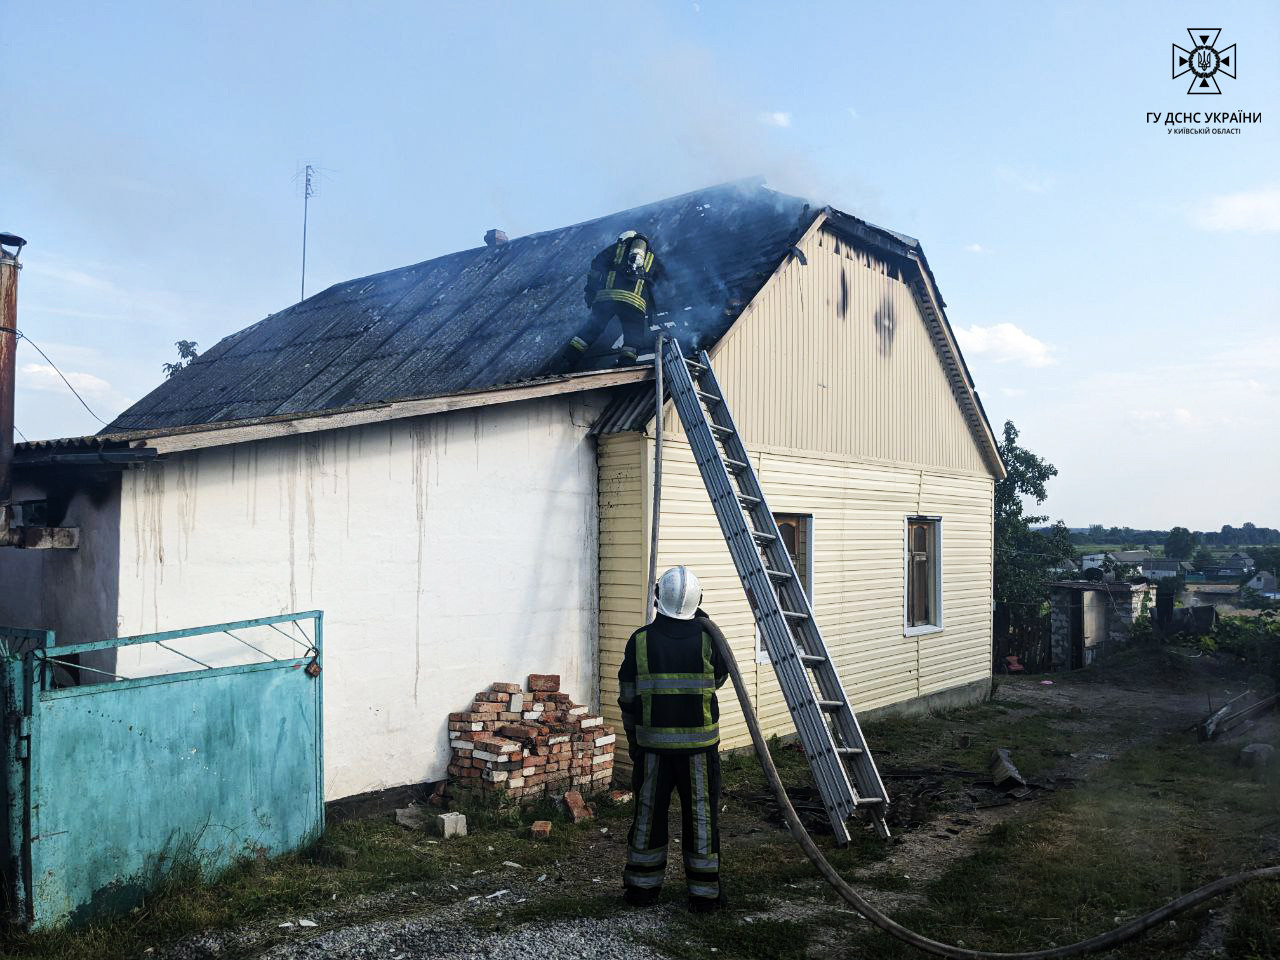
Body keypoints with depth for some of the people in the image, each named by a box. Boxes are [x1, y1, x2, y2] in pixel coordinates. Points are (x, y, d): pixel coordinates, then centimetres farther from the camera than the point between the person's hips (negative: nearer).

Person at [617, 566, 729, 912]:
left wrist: (633, 739, 14)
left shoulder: (640, 640, -5)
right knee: (701, 816, 9)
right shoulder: (708, 637, -7)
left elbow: (627, 698, 0)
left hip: (652, 743, 1)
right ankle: (704, 893, 16)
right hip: (699, 744, -1)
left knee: (649, 813, 13)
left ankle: (642, 887, 24)